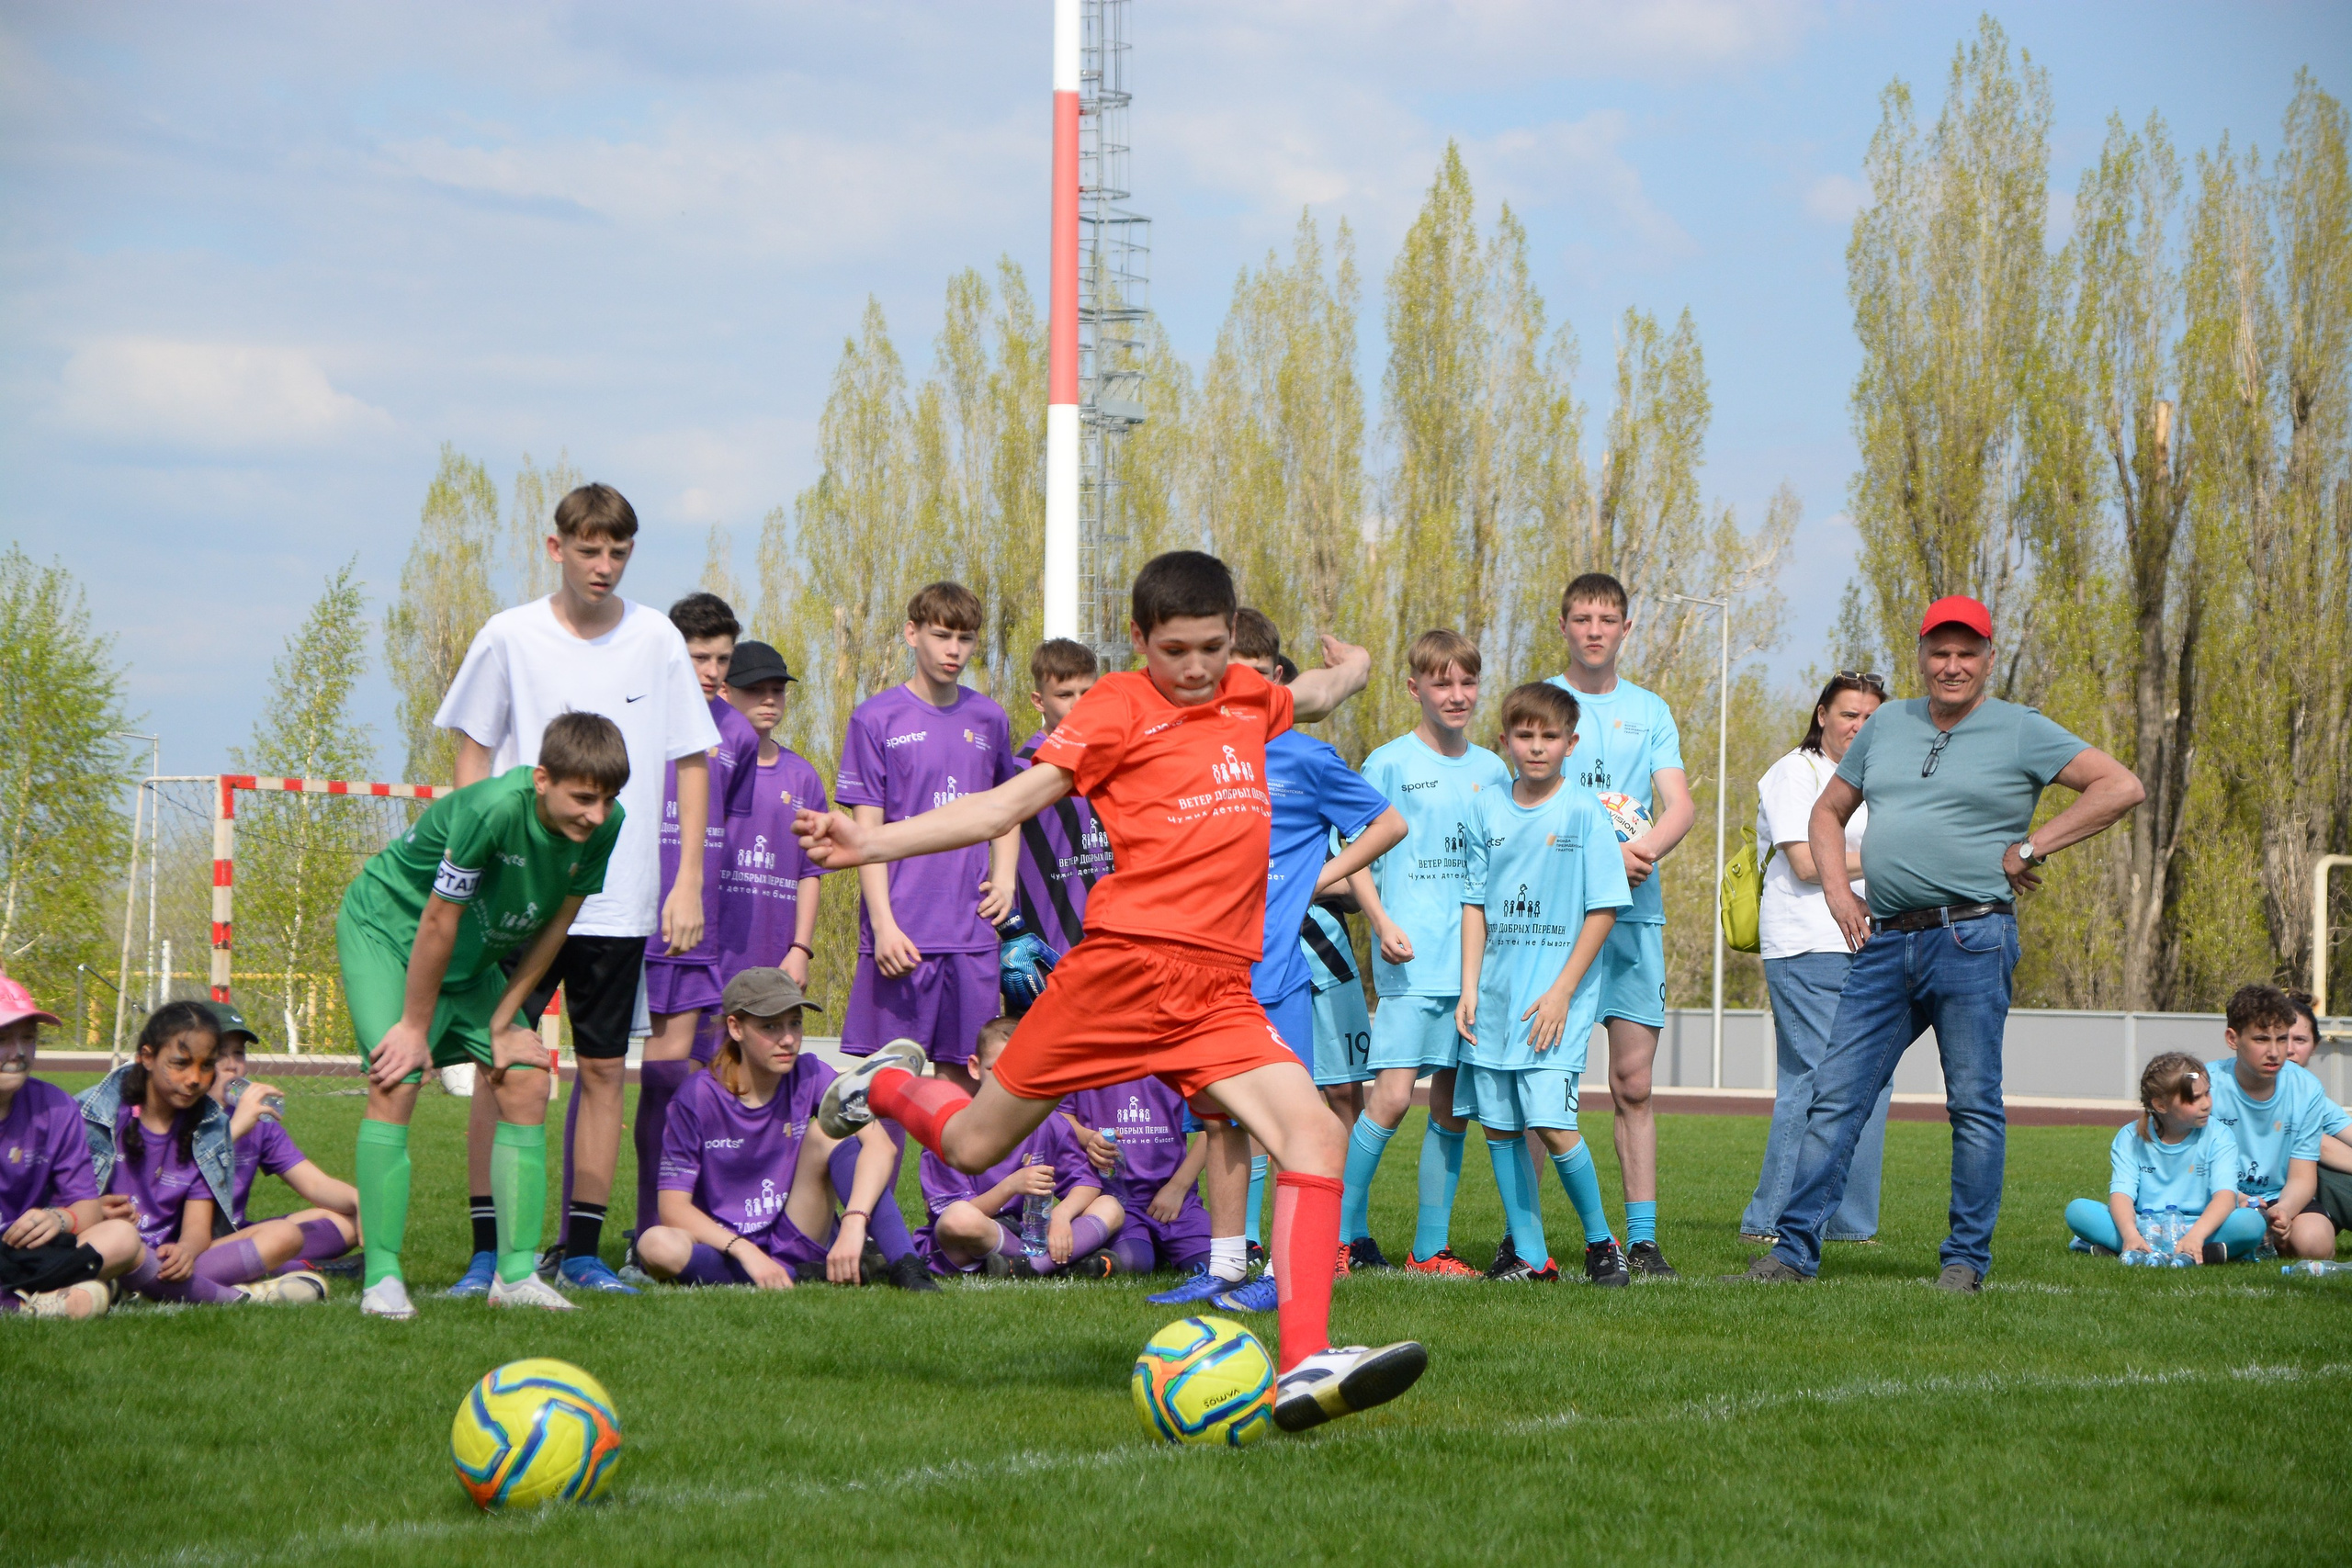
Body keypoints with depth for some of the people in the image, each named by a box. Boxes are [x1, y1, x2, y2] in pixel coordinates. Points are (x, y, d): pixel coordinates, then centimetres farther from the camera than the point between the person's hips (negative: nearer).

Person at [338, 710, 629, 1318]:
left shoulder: (605, 825, -17)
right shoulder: (493, 809, -36)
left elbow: (555, 926, -4)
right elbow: (438, 922, -26)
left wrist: (502, 1022, -3)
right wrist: (416, 1027, -17)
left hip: (476, 953, 6)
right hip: (386, 926, -6)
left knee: (526, 1082, -4)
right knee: (396, 1081, -20)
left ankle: (516, 1273, 1)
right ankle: (382, 1279, -18)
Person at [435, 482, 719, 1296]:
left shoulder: (657, 639, 3)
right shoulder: (508, 638, 0)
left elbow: (691, 761, 8)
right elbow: (473, 756, 6)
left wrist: (689, 878, 2)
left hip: (621, 900, 1)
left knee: (604, 1068, 4)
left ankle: (582, 1248, 12)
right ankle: (488, 1249, 2)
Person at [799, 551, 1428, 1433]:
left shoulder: (1247, 699, 19)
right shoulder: (1119, 706, 1)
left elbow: (1318, 695, 48)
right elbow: (1010, 805, -5)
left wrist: (1347, 667, 32)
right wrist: (869, 845, -12)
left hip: (1221, 991, 4)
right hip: (1125, 963, -4)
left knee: (1316, 1136, -17)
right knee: (973, 1146, 4)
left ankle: (1305, 1368, -24)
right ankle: (886, 1085, 39)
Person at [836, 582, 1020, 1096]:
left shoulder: (988, 720, 11)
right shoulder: (877, 718, -1)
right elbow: (867, 831, -5)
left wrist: (1004, 879, 8)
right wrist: (884, 924, -13)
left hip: (972, 932, 4)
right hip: (902, 933, -4)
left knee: (964, 1075, 5)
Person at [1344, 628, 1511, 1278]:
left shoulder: (1492, 771, 14)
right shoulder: (1389, 764, 0)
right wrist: (1383, 923, -15)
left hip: (1477, 960, 5)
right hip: (1412, 960, -5)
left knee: (1453, 1102, 5)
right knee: (1393, 1096, -14)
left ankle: (1430, 1247, 12)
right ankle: (1340, 1233, -3)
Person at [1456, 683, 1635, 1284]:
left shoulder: (1584, 813, -4)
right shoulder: (1487, 809, 8)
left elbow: (1604, 909, -5)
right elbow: (1475, 903, 12)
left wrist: (1562, 992, -10)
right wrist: (1469, 987, 4)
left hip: (1557, 996, -4)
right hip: (1496, 990, 5)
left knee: (1552, 1123, -14)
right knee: (1498, 1125, 4)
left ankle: (1600, 1240, 6)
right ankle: (1529, 1254, 14)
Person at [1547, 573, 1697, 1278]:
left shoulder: (1650, 711, 14)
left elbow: (1680, 806, 5)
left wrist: (1646, 847, -18)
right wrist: (1603, 852, -17)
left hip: (1635, 910, 3)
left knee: (1633, 1082, 1)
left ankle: (1642, 1236, 4)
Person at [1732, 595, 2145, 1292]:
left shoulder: (2020, 732, 2)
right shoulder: (1887, 724, 17)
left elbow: (2121, 787, -6)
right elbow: (1828, 812, 26)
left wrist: (2030, 848, -7)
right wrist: (1837, 890, 9)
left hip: (1971, 939, -5)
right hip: (1885, 942, 5)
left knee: (1974, 1105, -1)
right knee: (1835, 1096, 1)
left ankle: (1967, 1258, 7)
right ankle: (1793, 1251, 3)